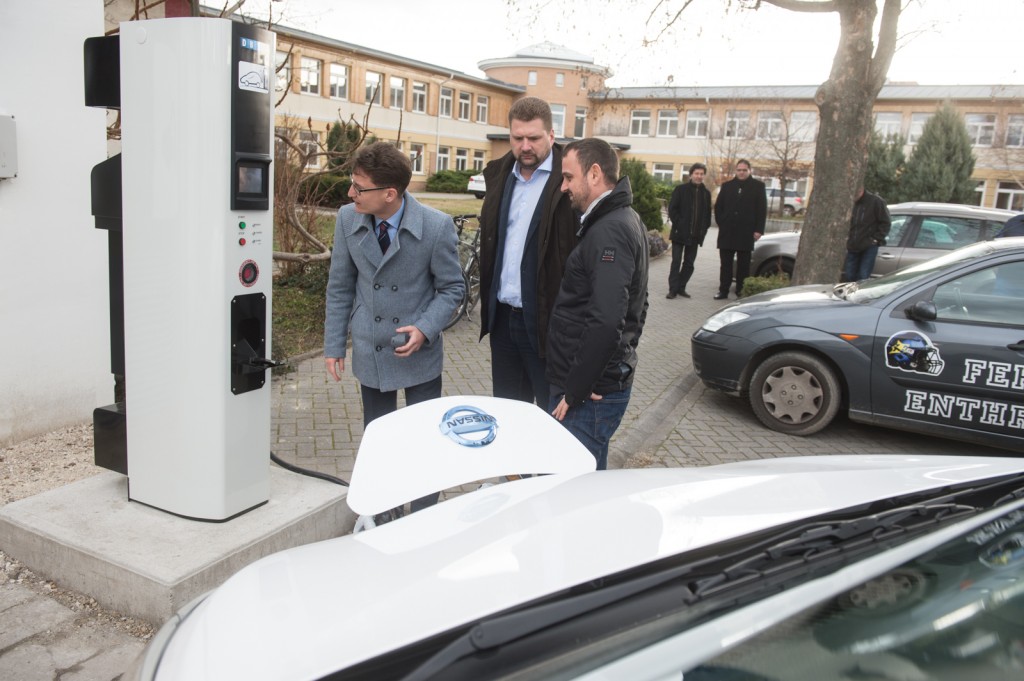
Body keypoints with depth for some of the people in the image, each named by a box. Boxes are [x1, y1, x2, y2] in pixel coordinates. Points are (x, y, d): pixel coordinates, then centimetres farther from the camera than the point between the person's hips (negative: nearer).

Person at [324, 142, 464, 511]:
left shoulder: (437, 226, -17)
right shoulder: (348, 219, -7)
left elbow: (452, 287, -5)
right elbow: (340, 287, 3)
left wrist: (425, 329, -20)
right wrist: (334, 345, 4)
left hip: (420, 352, -2)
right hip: (370, 352, 3)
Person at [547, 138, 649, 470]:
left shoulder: (609, 231, -18)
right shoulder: (624, 219, 14)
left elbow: (605, 322, -27)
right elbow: (635, 304, 22)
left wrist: (574, 392, -20)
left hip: (590, 395, -10)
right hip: (610, 378, 10)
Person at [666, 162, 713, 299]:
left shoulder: (706, 193, 10)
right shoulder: (681, 190, 0)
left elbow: (708, 213, 14)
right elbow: (672, 209, -3)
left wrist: (704, 229, 3)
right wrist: (678, 224, -11)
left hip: (695, 235, 4)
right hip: (680, 233, -4)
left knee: (689, 263, 7)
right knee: (676, 262, -3)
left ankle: (681, 287, 15)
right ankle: (673, 289, 0)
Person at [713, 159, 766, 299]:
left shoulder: (758, 186, 4)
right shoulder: (727, 186, 11)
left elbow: (762, 209, 0)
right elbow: (718, 207, 13)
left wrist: (759, 230, -7)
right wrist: (721, 223, 1)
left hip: (746, 233, -2)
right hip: (727, 232, 2)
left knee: (743, 264, 4)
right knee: (726, 263, 4)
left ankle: (741, 291, 10)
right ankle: (723, 291, 7)